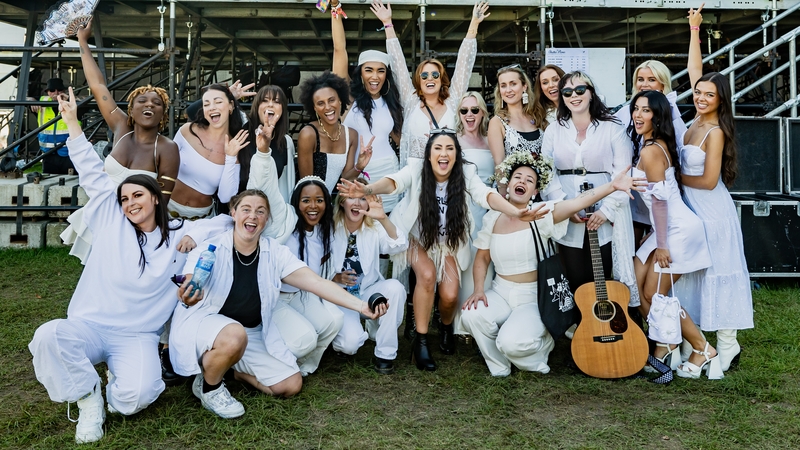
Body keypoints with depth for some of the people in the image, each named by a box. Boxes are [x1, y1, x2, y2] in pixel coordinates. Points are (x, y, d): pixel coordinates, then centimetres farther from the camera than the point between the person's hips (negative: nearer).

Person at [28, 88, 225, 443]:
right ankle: (88, 396, -5)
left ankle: (119, 381, 12)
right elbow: (92, 174, 5)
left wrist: (195, 236, -8)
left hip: (138, 337, -1)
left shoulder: (178, 234, 6)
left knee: (137, 396, -29)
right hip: (89, 325, 1)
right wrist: (72, 123, 5)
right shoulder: (111, 222, 6)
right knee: (48, 337, -33)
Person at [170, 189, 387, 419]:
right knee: (235, 336, -38)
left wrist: (361, 305, -28)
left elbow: (316, 282, -16)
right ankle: (208, 387, -7)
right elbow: (188, 289, -24)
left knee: (291, 385, -3)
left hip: (252, 334, 5)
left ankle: (237, 369, 19)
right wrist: (187, 298, -51)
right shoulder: (211, 248, -16)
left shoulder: (275, 253, -7)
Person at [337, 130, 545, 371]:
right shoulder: (415, 173, -22)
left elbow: (487, 195, -33)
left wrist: (517, 212, -52)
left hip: (449, 244, 1)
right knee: (427, 275, -29)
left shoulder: (465, 174, -18)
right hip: (419, 240, -1)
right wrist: (368, 190, -63)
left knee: (449, 296, -15)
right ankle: (420, 341, -12)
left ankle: (447, 327, 23)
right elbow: (394, 182, -40)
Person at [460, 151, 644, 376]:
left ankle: (543, 341, 12)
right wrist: (478, 289, -6)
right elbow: (482, 258, 10)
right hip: (500, 292, 4)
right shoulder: (493, 217, 3)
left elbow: (577, 202, -25)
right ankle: (499, 368, 4)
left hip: (532, 296, -4)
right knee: (471, 315, -25)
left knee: (511, 342, -27)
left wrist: (612, 186, -39)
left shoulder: (541, 214, -9)